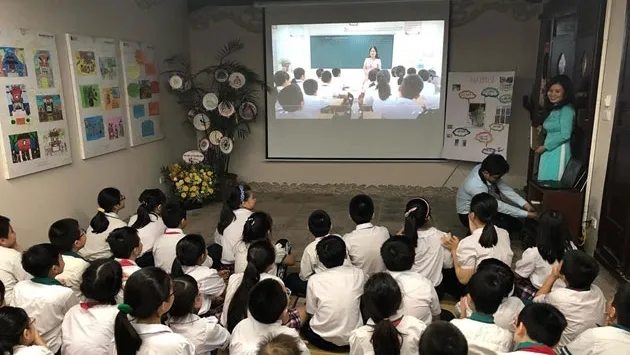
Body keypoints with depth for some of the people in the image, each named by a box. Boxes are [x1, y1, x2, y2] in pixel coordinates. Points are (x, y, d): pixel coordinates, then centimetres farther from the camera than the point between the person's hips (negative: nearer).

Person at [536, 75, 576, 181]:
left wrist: (545, 146, -12)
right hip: (548, 153, 9)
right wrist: (543, 129, 8)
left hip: (559, 153, -9)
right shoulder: (554, 109, 16)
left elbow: (565, 135, -18)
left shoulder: (567, 110, -11)